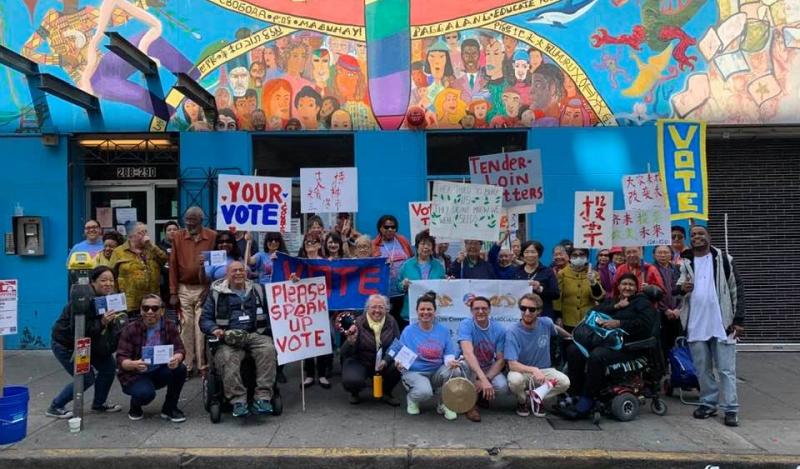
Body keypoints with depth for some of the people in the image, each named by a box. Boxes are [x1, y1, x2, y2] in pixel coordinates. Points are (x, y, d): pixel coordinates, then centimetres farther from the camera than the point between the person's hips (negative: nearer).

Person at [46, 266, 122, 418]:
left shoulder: (110, 297, -7)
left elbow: (108, 327, 3)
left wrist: (116, 319, -16)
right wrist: (101, 322, -43)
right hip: (65, 344, -7)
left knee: (109, 366, 0)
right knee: (86, 378, -10)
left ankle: (99, 403, 21)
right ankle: (55, 407, 11)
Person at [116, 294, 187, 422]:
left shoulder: (169, 326, -4)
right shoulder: (131, 329, -11)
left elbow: (180, 350, -10)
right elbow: (121, 359, -15)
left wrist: (176, 358, -36)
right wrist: (135, 364, -39)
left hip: (160, 373, 3)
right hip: (135, 375, -3)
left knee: (180, 369, -26)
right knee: (145, 393, -34)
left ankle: (169, 408, -2)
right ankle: (135, 407, 6)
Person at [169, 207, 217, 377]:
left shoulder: (212, 236, -3)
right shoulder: (178, 237, 2)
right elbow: (173, 265, 2)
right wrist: (173, 292, 0)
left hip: (204, 289, -2)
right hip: (184, 289, 2)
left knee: (202, 327, 3)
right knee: (186, 327, 7)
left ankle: (203, 365, 12)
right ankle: (187, 365, 15)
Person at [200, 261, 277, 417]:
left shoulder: (258, 290, 23)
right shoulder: (216, 293, 19)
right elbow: (204, 319, 13)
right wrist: (214, 330, -7)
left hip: (256, 334, 1)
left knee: (269, 350, -31)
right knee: (228, 358, -33)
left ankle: (262, 398, -27)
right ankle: (238, 401, -27)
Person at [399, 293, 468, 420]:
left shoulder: (443, 331, 6)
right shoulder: (408, 331, 0)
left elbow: (448, 354, 4)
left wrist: (450, 361, -20)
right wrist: (400, 363, -22)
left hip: (437, 372, 3)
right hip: (415, 372, -3)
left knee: (455, 370, -29)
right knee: (425, 391, -36)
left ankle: (444, 405, -4)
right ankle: (411, 398, 5)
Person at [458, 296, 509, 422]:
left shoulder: (499, 329, -13)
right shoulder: (466, 325, -23)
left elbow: (501, 360, -11)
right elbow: (468, 353, -37)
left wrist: (486, 379, -27)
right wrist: (483, 379, -49)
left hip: (489, 368, 2)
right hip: (469, 367, -2)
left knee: (502, 387, -27)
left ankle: (481, 395, 10)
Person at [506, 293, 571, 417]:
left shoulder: (546, 323, -9)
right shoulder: (513, 332, -22)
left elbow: (555, 328, 19)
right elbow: (512, 365, -29)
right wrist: (533, 370, -44)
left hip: (543, 370, 4)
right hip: (522, 372, -3)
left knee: (564, 382, -26)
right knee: (515, 380, -37)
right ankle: (522, 401, 0)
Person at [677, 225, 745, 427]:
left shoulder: (723, 259, 2)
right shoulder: (683, 262, 7)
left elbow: (737, 289, 2)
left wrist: (739, 320, -4)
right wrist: (681, 288, -17)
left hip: (722, 324, -2)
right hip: (695, 325, 2)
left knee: (726, 369, 1)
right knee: (702, 369, 10)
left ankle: (730, 409, 7)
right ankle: (708, 403, 22)